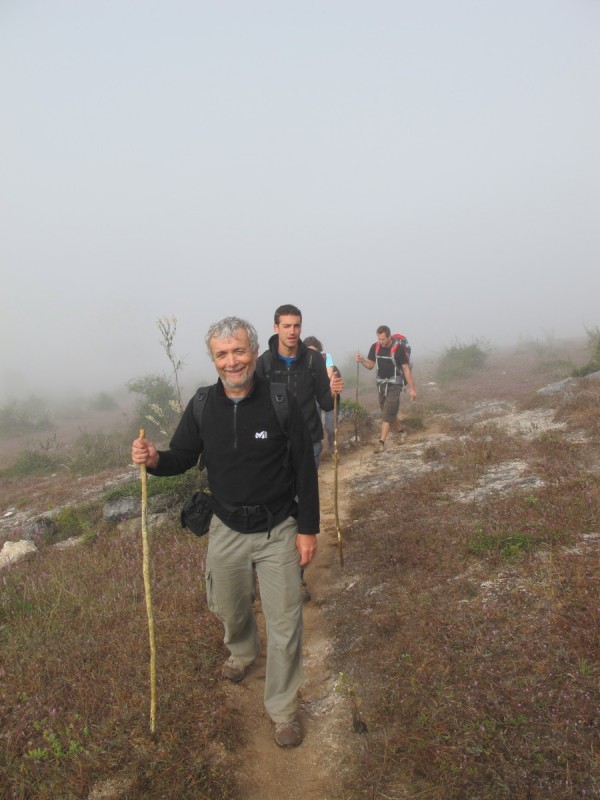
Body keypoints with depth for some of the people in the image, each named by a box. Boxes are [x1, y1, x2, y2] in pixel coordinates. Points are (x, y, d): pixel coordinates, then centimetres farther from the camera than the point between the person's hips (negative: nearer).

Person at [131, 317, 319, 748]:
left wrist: (308, 529, -8)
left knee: (285, 624, 5)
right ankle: (242, 652, 58)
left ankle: (284, 709, 29)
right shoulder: (203, 405, -9)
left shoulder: (281, 402, -17)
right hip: (227, 530, 3)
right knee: (229, 607, 23)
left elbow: (305, 470, -10)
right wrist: (155, 460, -23)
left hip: (278, 531, -3)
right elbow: (183, 457, 0)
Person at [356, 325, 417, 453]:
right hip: (381, 384, 6)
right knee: (387, 412, 16)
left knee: (387, 414, -11)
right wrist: (362, 360, -17)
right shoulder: (375, 347, -3)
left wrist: (412, 388, -10)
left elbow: (406, 368, -12)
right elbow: (370, 365, 6)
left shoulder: (399, 348, -18)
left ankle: (381, 442, -11)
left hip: (394, 384, -6)